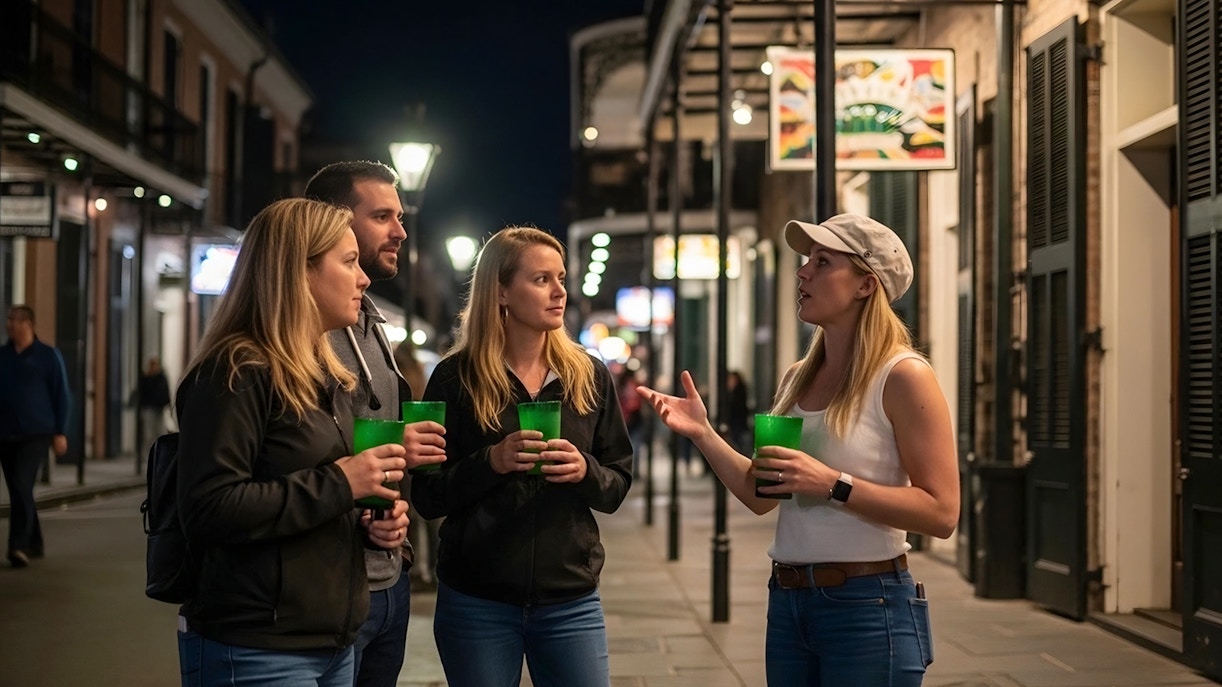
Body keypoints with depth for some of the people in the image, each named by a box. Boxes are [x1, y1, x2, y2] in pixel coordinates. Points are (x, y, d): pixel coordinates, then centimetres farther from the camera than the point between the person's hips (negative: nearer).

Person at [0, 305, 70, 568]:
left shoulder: (48, 356, -1)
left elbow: (61, 396, 0)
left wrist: (60, 432, -4)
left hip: (36, 434, -4)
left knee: (22, 487, -16)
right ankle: (33, 544, 23)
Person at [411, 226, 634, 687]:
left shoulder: (589, 377, 4)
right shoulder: (456, 378, -4)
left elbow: (618, 485, 8)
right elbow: (427, 498, -4)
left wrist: (586, 472, -14)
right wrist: (491, 462, -20)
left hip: (571, 600, 2)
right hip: (476, 602, -2)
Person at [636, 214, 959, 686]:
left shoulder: (902, 376, -11)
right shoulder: (798, 379, 10)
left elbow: (941, 512, -17)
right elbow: (762, 497, 14)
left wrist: (831, 484, -23)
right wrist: (702, 434, 4)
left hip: (867, 606, -7)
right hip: (788, 600, 7)